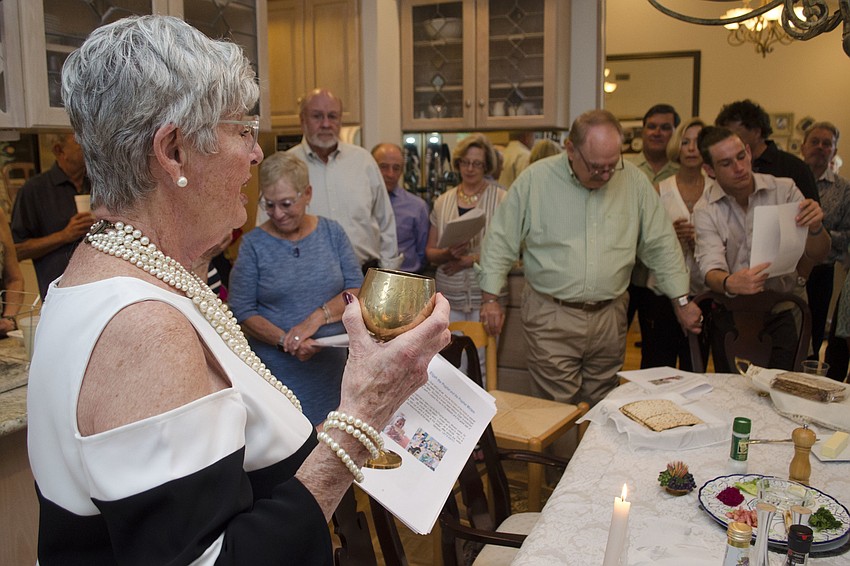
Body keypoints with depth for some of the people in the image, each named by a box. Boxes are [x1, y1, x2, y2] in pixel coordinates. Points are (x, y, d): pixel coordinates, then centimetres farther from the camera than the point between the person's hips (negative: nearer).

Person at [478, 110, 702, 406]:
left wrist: (682, 300, 8)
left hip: (609, 315, 3)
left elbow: (661, 245, 10)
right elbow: (500, 241, 1)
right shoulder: (535, 179, -5)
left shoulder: (634, 181, 3)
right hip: (550, 317, -2)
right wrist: (491, 298, -2)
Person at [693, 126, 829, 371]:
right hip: (731, 317, 0)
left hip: (782, 314, 1)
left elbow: (817, 255, -3)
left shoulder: (783, 190, -1)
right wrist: (730, 284, -41)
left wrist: (815, 228, -24)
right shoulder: (705, 211, -5)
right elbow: (711, 271, -18)